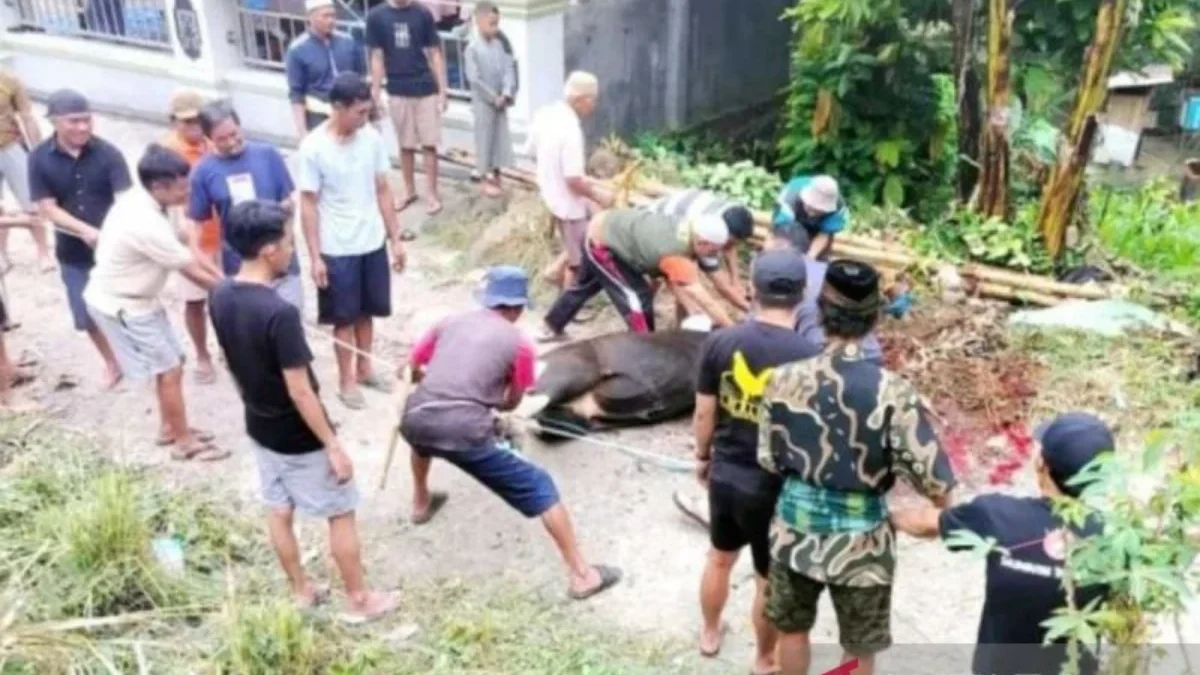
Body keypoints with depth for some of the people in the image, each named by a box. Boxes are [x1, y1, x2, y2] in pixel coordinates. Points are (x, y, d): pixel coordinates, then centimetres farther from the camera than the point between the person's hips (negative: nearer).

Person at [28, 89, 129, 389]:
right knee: (87, 316, 14)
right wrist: (87, 231, -24)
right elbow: (47, 208, -9)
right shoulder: (40, 158, -8)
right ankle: (112, 364, 37)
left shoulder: (108, 153, -14)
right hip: (73, 253, 3)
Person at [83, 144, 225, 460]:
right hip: (121, 305, -9)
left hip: (134, 297, 9)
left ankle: (170, 428, 33)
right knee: (169, 370, 0)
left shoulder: (139, 201, -3)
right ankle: (184, 442, 14)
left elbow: (186, 250, 3)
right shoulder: (147, 225, -32)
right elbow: (192, 272, -21)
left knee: (171, 363, 18)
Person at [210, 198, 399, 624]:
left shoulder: (221, 297, -6)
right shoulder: (279, 312, -32)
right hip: (298, 436, -8)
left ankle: (301, 591, 39)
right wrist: (333, 446, -18)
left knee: (279, 511, 21)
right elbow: (300, 391, -27)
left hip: (259, 427, 8)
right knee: (341, 515, 10)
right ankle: (359, 601, 24)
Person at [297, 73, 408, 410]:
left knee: (366, 311, 18)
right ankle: (346, 380, 24)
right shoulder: (314, 147, -17)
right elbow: (308, 205, -12)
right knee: (344, 317, 9)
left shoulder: (372, 138, -4)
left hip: (373, 243, 4)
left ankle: (364, 368, 36)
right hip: (337, 249, -4)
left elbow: (383, 191, 4)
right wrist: (315, 257, -13)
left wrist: (396, 238, 5)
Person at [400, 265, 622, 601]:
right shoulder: (519, 344, 8)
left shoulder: (450, 322, 18)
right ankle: (582, 575, 6)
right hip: (464, 432, -5)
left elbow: (412, 369, 24)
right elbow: (510, 403, 18)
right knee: (539, 487, 6)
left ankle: (421, 502, 57)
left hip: (415, 421, 5)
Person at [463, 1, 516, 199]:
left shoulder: (500, 44, 4)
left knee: (501, 137, 10)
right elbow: (474, 78, -16)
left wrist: (506, 94, -14)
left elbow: (509, 70, 0)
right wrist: (494, 97, -14)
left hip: (501, 100, 6)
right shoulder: (473, 48, -13)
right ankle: (485, 179, 12)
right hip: (483, 102, -5)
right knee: (484, 139, 2)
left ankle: (496, 176, 23)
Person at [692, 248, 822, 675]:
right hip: (774, 486, -4)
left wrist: (702, 457, 16)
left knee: (719, 559, 27)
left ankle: (710, 634, 49)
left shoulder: (720, 342, -11)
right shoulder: (809, 358, -21)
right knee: (770, 581, 18)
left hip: (725, 474, 4)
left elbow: (703, 414, -2)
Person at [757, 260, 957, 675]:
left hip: (796, 528, 3)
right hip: (859, 540, -3)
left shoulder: (784, 379, -14)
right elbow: (934, 482, -19)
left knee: (792, 627, 26)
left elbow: (769, 461, -2)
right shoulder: (892, 393, -23)